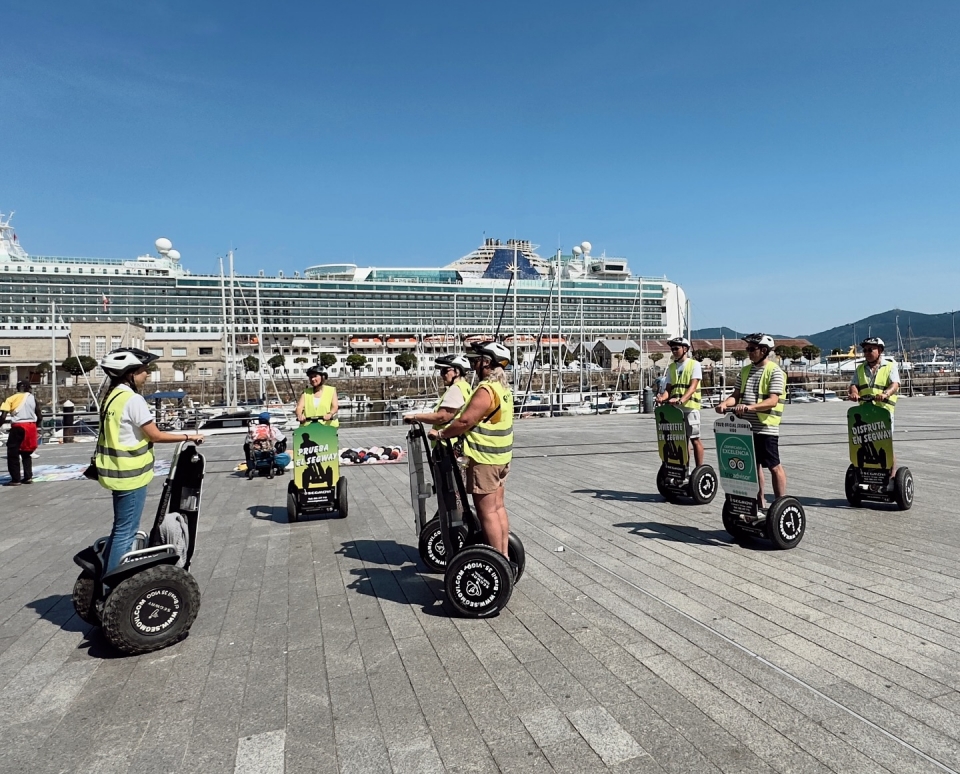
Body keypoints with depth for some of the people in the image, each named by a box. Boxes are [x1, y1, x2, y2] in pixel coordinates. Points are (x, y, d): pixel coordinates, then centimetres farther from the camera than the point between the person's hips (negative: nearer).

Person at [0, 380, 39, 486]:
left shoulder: (11, 398, -1)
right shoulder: (32, 397, 9)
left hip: (18, 427, -4)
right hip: (31, 426, 4)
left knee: (13, 454, 7)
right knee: (26, 453, 19)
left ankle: (15, 480, 6)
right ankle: (28, 477, 16)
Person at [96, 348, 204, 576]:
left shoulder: (112, 396, 11)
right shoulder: (133, 399, -18)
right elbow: (155, 436, -17)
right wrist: (188, 437, -8)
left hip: (119, 472, 10)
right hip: (130, 474, -10)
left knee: (121, 528, 19)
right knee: (126, 532, -1)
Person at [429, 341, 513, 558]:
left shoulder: (486, 390, -20)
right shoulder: (502, 387, 11)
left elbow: (465, 421, -23)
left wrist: (441, 433, -11)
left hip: (484, 458, -10)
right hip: (500, 456, 10)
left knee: (487, 512, -2)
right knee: (498, 507, 15)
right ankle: (503, 555, 22)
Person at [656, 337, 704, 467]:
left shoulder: (694, 364, -2)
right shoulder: (671, 367, 14)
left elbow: (693, 386, -13)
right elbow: (669, 387, 11)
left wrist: (681, 400, -28)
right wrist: (664, 397, -12)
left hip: (690, 407, -5)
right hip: (674, 408, 5)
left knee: (694, 439, -1)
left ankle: (699, 469, 5)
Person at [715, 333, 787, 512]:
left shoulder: (775, 371, -8)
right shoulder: (745, 370, 13)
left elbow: (773, 400, -18)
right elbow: (736, 395, 11)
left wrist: (750, 407, -32)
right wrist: (725, 403, -10)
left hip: (766, 428, -7)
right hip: (747, 426, 7)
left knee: (774, 466, 1)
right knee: (753, 465, 13)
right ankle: (760, 504, 24)